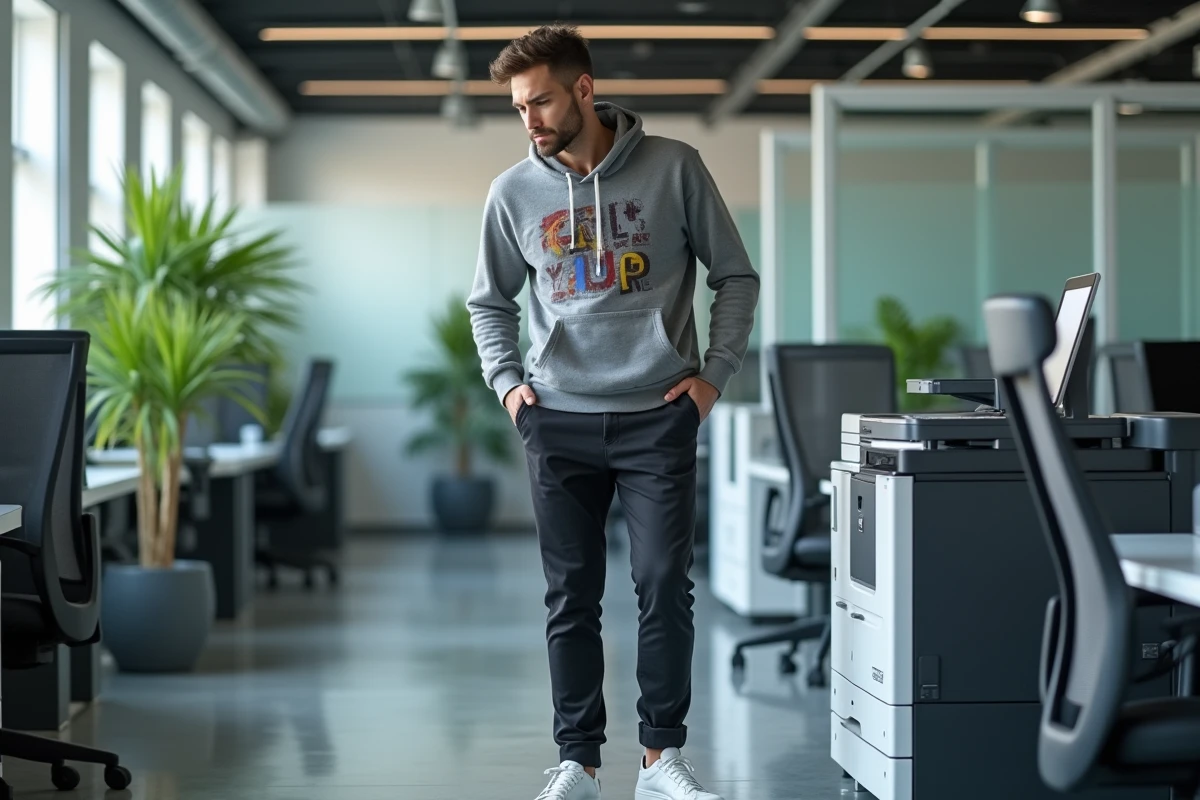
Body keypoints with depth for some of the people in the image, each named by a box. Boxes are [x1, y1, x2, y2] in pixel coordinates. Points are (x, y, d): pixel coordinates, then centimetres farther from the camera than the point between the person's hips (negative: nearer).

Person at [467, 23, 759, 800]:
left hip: (659, 416, -2)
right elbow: (490, 301, 18)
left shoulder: (673, 167, -2)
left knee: (665, 585, -2)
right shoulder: (514, 192, 4)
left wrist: (715, 373, -2)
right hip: (560, 422, 2)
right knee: (572, 597, 4)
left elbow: (737, 276, 5)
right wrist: (507, 380, 5)